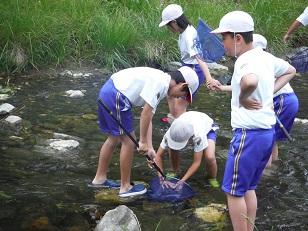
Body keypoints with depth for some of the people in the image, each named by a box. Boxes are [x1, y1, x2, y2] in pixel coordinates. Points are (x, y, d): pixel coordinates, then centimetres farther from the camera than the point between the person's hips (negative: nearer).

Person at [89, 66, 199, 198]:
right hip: (115, 97, -10)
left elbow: (148, 117, 17)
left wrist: (149, 147, 14)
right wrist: (143, 141, -8)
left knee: (114, 138, 23)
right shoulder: (160, 82, -14)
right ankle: (125, 187, 12)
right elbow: (145, 114, -17)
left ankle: (99, 179, 36)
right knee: (128, 142, 1)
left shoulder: (161, 86, 16)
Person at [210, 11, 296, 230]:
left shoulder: (246, 62, -20)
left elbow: (250, 81, -45)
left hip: (249, 134, -9)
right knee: (248, 188, 20)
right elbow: (290, 71, 26)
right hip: (268, 131, 9)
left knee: (234, 191, 5)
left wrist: (242, 98, -24)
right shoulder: (265, 57, 7)